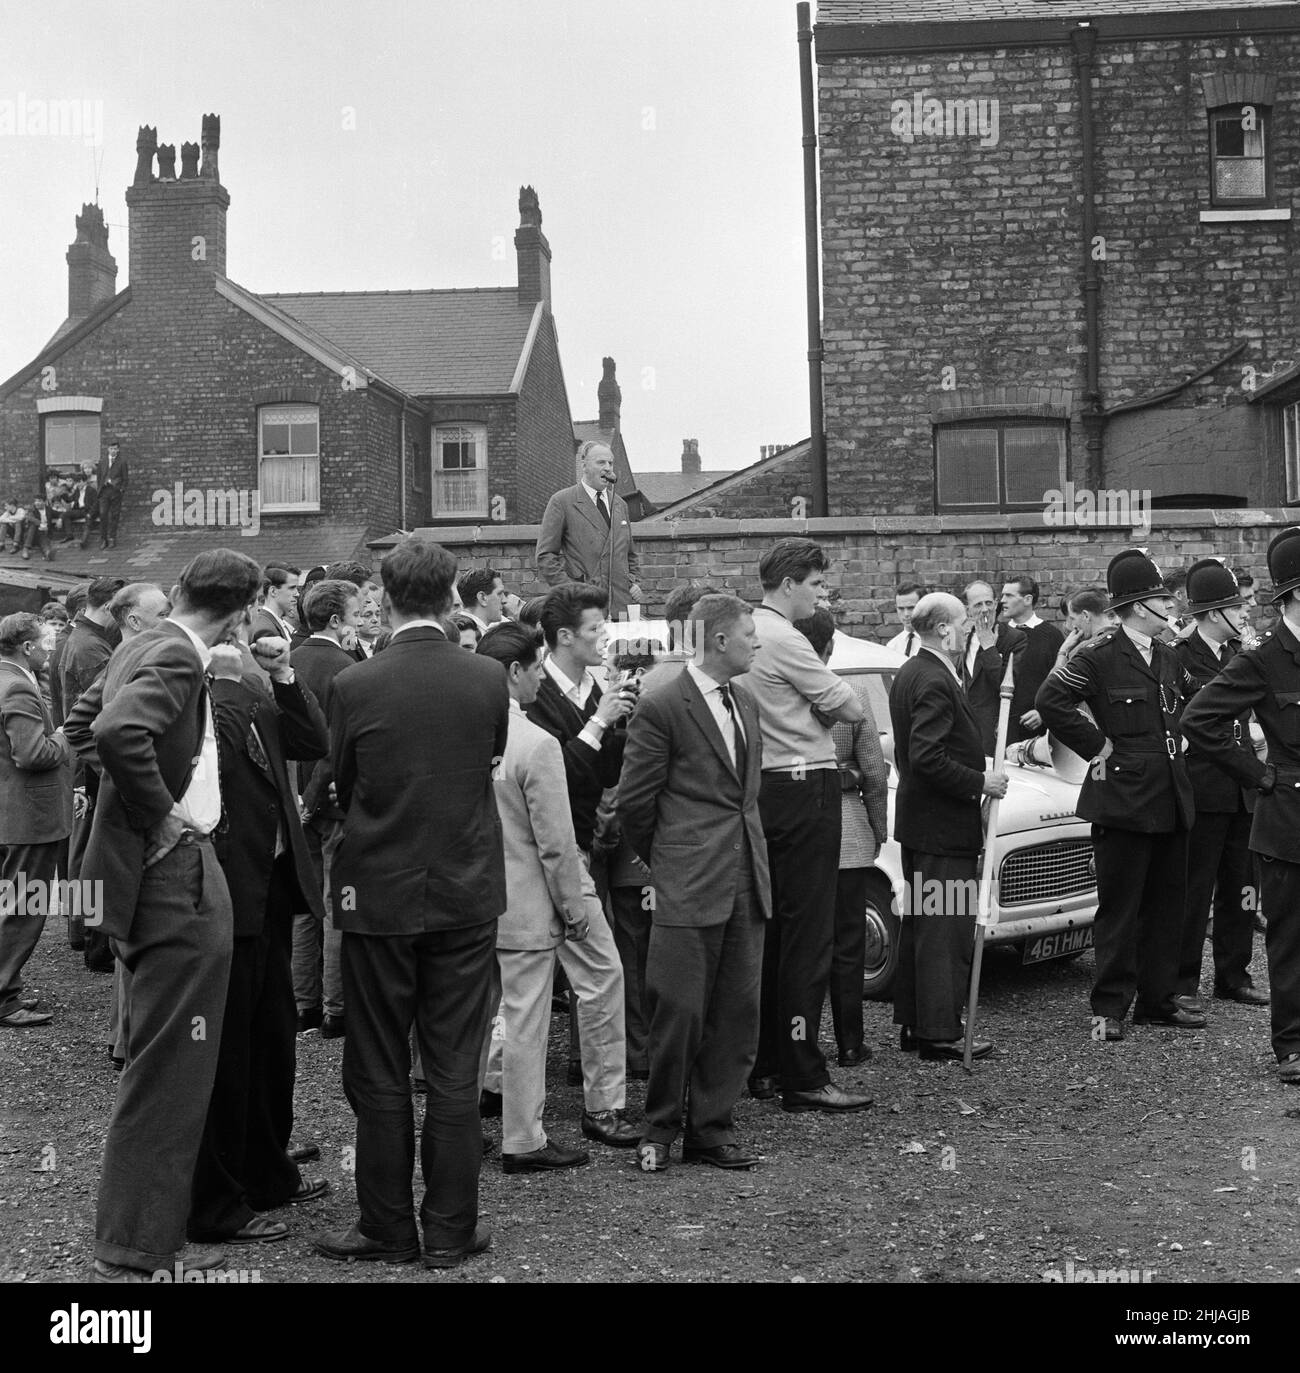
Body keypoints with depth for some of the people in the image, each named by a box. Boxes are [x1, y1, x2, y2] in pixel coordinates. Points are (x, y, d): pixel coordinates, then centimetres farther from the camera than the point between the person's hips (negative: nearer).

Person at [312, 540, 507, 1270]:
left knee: (380, 1076, 10)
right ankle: (451, 1230, 16)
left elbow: (342, 787, 2)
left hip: (379, 895, -1)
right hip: (467, 894, 2)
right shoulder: (490, 678, -8)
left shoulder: (354, 686, -11)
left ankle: (388, 1229, 18)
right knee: (456, 1073, 9)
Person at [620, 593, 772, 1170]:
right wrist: (662, 861, 5)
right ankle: (660, 1132, 16)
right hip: (688, 885, -7)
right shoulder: (662, 709, -10)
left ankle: (711, 1129, 21)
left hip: (746, 882, 7)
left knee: (737, 1014, 9)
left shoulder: (745, 703, 15)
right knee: (679, 1014, -1)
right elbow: (634, 800, -6)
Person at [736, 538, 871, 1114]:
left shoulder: (749, 634, 12)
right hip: (805, 789, -10)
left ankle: (764, 1065, 21)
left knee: (769, 932, 14)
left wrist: (807, 710, 6)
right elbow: (850, 709, -9)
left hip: (765, 790, 10)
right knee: (808, 936, -5)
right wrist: (825, 708, 9)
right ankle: (802, 1077, -2)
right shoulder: (784, 640, -15)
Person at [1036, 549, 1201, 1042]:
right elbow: (1050, 700, -21)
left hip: (1169, 797, 8)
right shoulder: (1100, 655, -12)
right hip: (1123, 797, -8)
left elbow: (1192, 697, 31)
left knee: (1167, 904, 13)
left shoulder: (1168, 657, 12)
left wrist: (1174, 737, 16)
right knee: (1119, 907, -1)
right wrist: (1096, 744, -16)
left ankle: (1159, 1001, 23)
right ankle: (1109, 1009, 7)